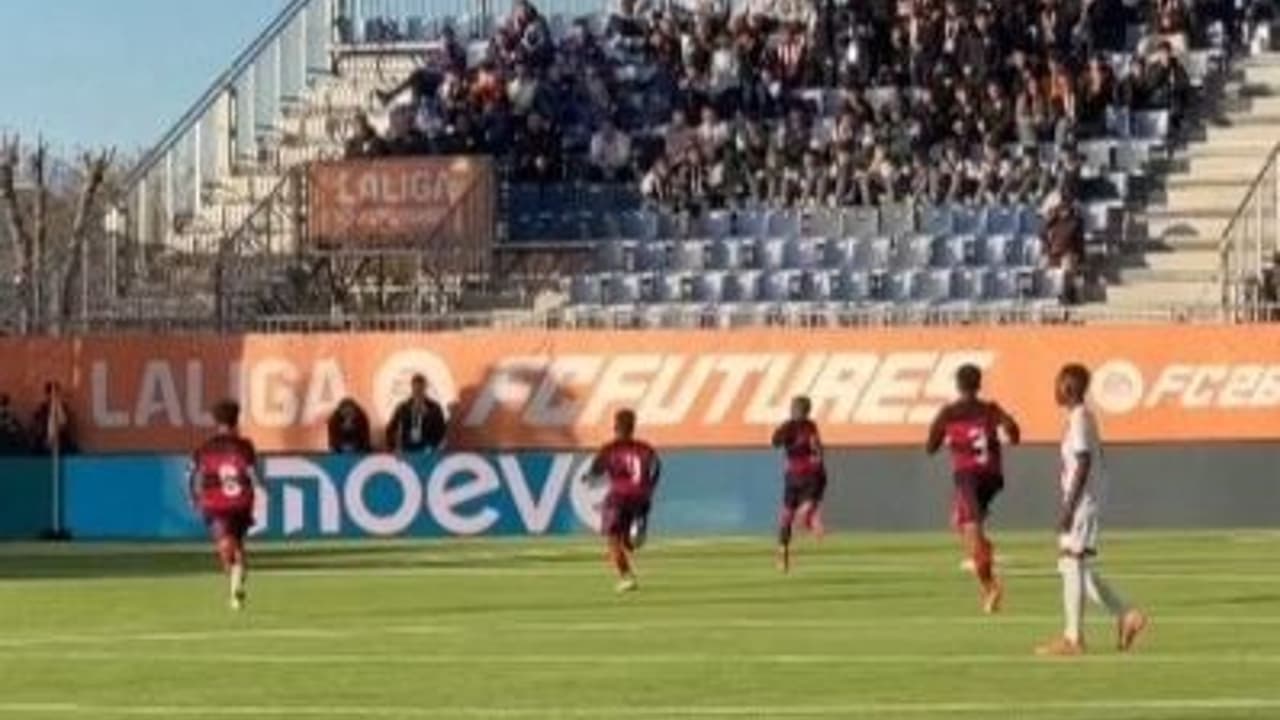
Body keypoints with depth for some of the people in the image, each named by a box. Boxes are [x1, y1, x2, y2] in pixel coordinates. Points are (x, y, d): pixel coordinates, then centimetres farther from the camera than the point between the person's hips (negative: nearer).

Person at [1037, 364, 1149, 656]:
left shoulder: (1079, 419, -14)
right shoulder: (1082, 418, 16)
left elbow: (1084, 464, -21)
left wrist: (1069, 506, -23)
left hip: (1081, 501, -10)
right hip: (1081, 502, 10)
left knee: (1073, 564, -6)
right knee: (1074, 566, 13)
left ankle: (1073, 639, -3)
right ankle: (1126, 615, 13)